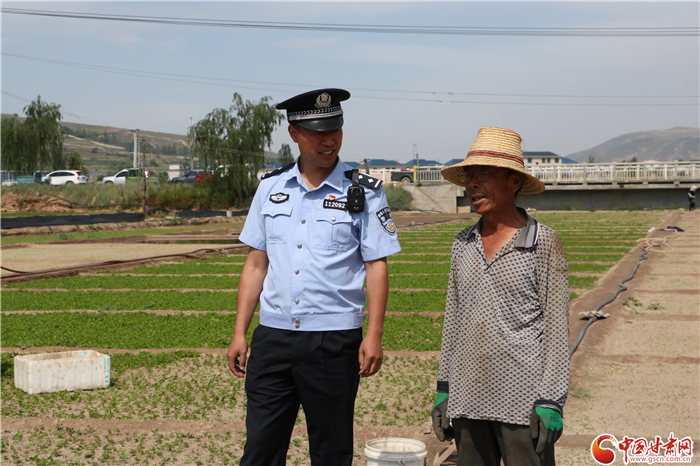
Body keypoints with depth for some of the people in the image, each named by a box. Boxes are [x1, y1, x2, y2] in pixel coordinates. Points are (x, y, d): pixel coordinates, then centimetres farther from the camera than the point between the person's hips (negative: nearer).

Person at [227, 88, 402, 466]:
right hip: (273, 336, 3)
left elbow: (376, 266, -2)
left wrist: (374, 335, -10)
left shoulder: (364, 193, -1)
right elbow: (256, 263, 12)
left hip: (334, 339, -3)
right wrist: (239, 332, 8)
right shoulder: (270, 188, 9)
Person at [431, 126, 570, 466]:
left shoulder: (543, 243, -4)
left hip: (523, 399, -5)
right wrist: (443, 391, 13)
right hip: (468, 398, 5)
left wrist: (550, 403, -10)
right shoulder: (464, 244, 10)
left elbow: (557, 327, -5)